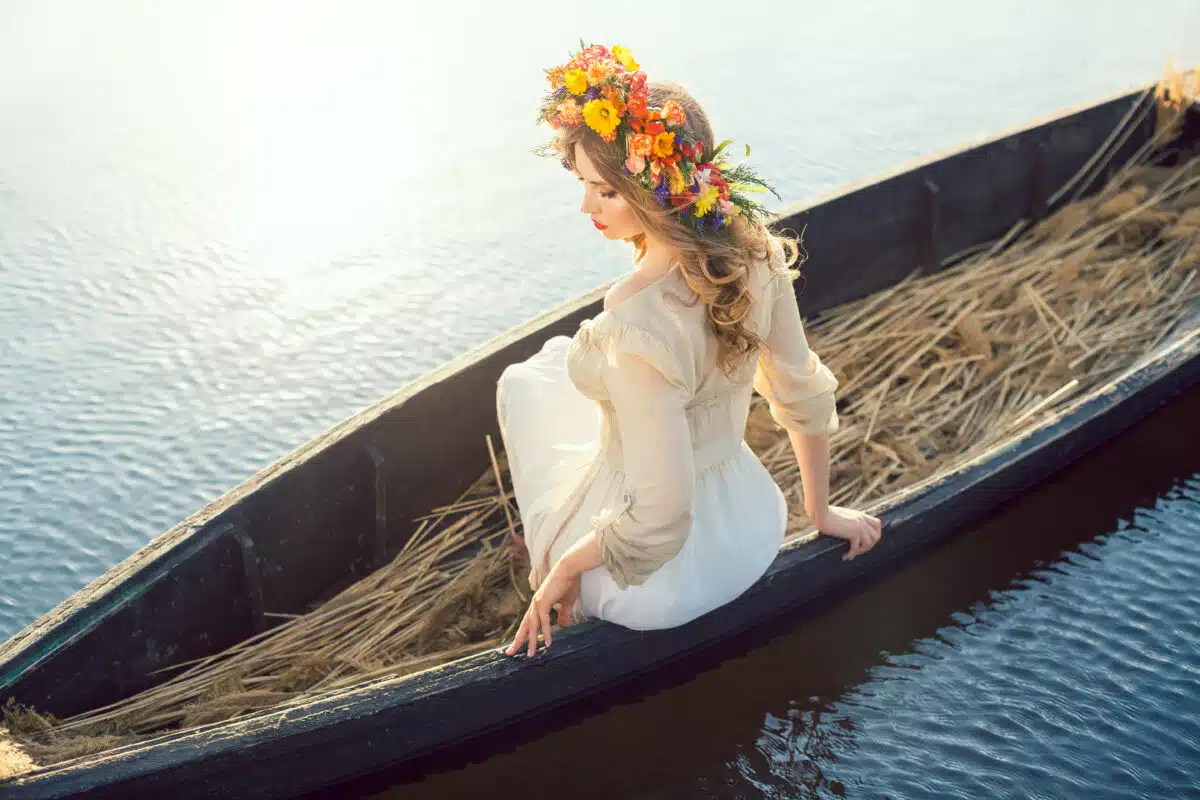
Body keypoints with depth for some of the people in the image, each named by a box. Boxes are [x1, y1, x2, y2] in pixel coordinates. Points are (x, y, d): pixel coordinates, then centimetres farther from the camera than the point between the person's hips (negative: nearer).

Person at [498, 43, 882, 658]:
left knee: (523, 383, 21)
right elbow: (807, 399, 0)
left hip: (658, 583, -6)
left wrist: (563, 570, -12)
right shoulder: (757, 256, -15)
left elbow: (658, 517, -30)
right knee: (567, 360, 28)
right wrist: (820, 511, 16)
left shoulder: (636, 328, -37)